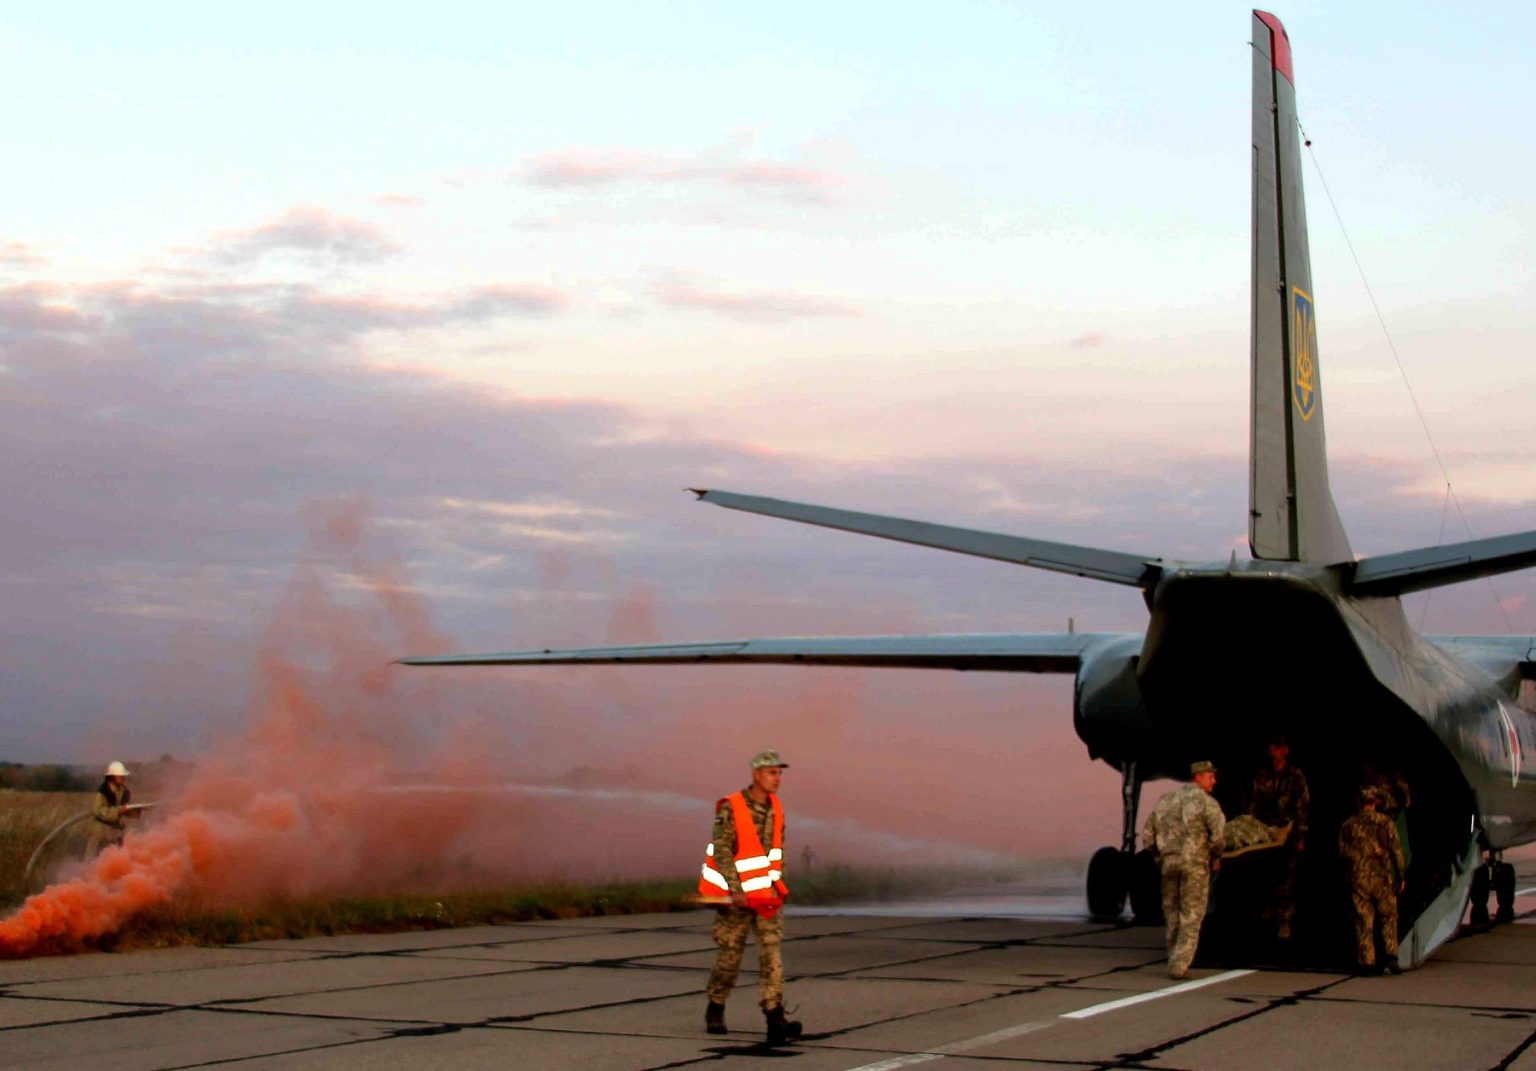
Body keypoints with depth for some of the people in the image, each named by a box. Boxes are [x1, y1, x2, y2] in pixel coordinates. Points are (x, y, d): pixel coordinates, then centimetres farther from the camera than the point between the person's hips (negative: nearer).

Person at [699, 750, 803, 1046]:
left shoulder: (775, 807, 4)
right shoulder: (731, 809, -15)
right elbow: (722, 853, -17)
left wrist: (777, 886, 7)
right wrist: (736, 890, -23)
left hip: (767, 893, 4)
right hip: (737, 895, -4)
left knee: (771, 953, -10)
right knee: (730, 955, 6)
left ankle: (775, 1021, -18)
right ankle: (715, 1011, 30)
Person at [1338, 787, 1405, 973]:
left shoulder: (1348, 826, 5)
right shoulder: (1385, 823, -3)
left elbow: (1342, 853, 8)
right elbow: (1396, 850, -3)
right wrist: (1400, 876, 4)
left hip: (1358, 879, 2)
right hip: (1382, 878, -2)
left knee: (1363, 922, 6)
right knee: (1388, 918, 10)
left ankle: (1367, 962, 3)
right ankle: (1390, 956, -2)